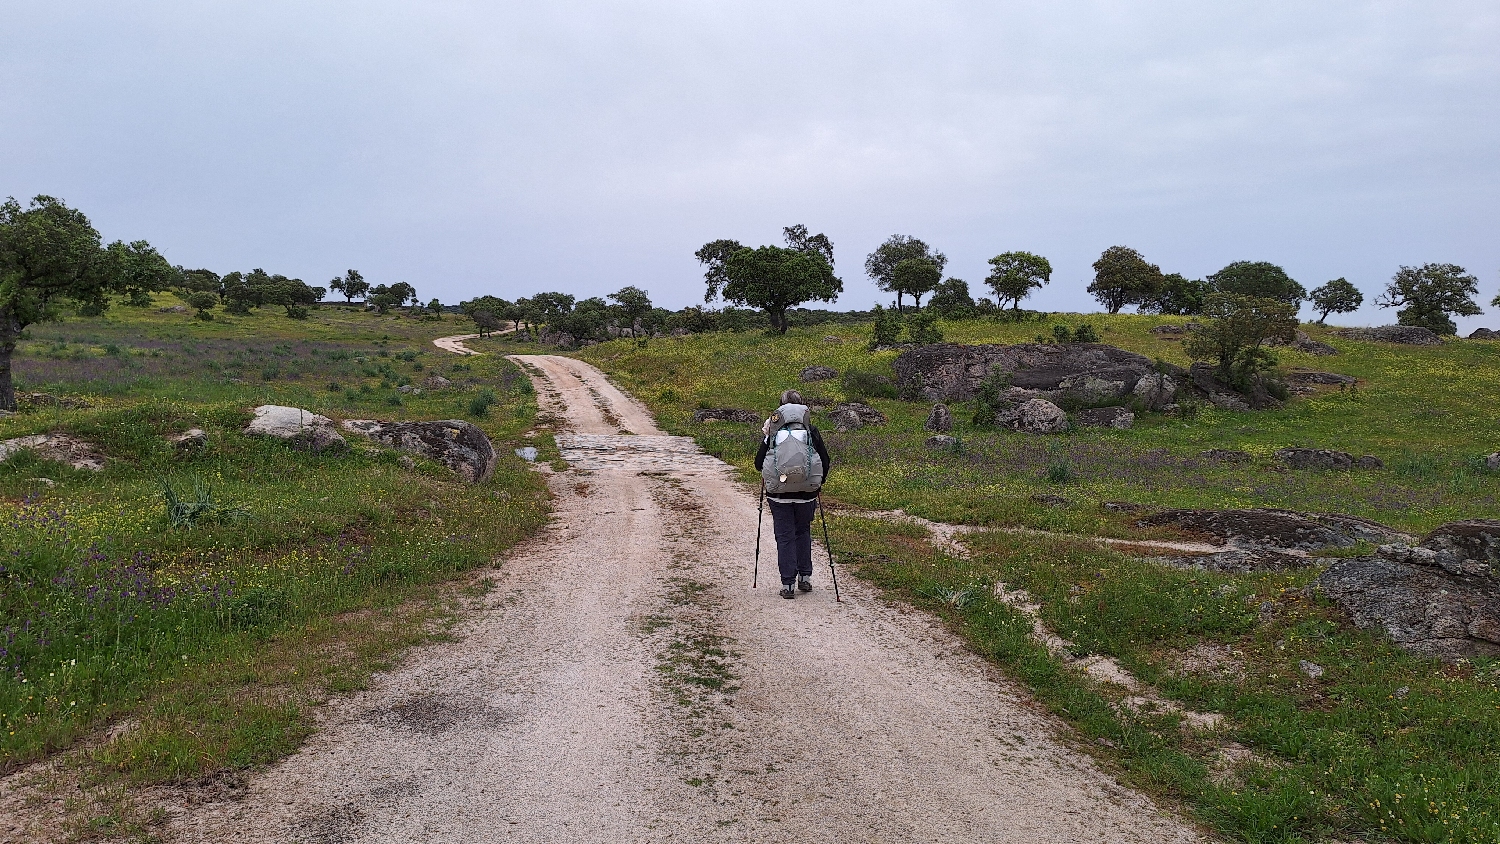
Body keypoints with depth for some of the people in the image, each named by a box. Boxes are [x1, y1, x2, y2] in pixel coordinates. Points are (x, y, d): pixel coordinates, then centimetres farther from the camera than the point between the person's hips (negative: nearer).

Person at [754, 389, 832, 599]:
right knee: (803, 532, 21)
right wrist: (819, 482, 19)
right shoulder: (811, 432, -2)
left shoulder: (772, 433, -4)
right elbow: (825, 462, 2)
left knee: (784, 536, 6)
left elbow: (758, 463, 0)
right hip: (806, 493, 1)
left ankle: (788, 584, 4)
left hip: (779, 494, -1)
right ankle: (805, 577, 20)